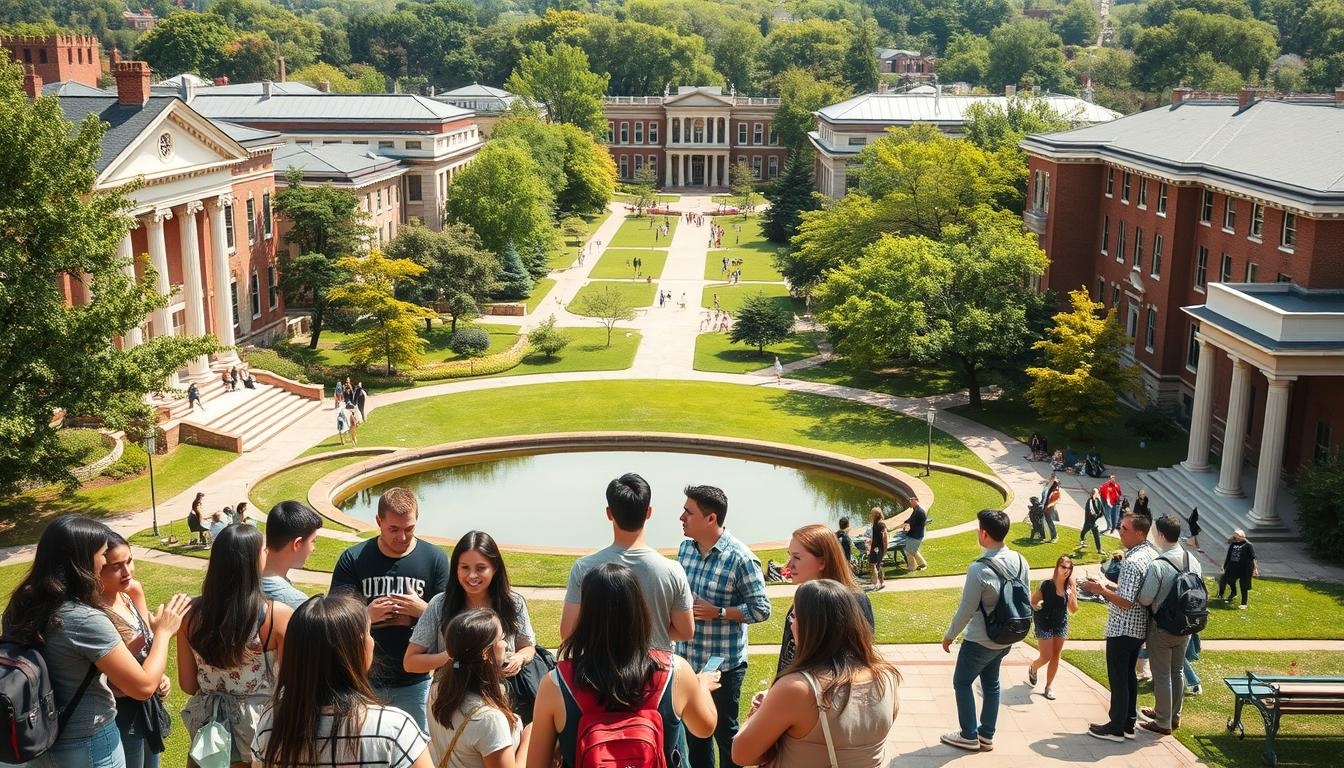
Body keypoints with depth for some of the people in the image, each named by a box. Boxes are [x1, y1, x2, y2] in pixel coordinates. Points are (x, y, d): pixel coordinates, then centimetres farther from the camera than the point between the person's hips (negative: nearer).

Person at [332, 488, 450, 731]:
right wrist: (366, 615, -25)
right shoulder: (353, 559, -2)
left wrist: (421, 609, -21)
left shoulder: (435, 559, -1)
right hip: (364, 681, 0)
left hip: (415, 681, 0)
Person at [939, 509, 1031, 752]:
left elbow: (966, 610, -20)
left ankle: (969, 736, 21)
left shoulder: (979, 569, -28)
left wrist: (949, 636, -4)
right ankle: (987, 735, 31)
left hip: (979, 641, -7)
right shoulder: (1021, 562, -7)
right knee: (991, 683, 21)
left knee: (962, 683, 13)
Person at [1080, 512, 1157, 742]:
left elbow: (1126, 601, -27)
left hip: (1122, 629, -9)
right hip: (1139, 628, 9)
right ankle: (1129, 724, 27)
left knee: (1118, 678, 3)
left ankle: (1116, 728, 12)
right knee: (1129, 674, 18)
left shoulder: (1132, 562, -25)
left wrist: (1101, 589, -16)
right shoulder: (1151, 554, 5)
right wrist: (1106, 587, 10)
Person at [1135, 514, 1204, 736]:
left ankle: (1163, 723, 15)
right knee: (1178, 670, 20)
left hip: (1162, 628, -7)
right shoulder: (1193, 561, -3)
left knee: (1162, 675, 5)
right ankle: (1174, 715, 34)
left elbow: (1144, 599, -21)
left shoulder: (1158, 565, -25)